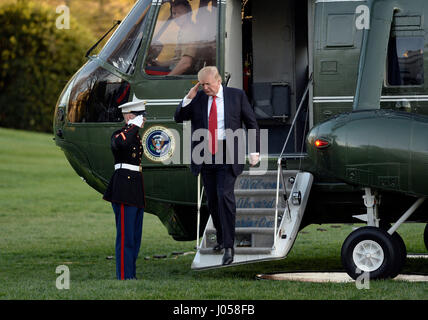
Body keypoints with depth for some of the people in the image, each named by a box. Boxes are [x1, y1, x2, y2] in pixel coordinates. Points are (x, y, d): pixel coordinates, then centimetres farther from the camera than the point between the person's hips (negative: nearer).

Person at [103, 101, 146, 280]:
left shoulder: (136, 136, 19)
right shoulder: (119, 134, -9)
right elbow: (120, 144, -35)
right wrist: (135, 126, -22)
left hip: (136, 190, 9)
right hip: (124, 189, -9)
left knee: (135, 237, 11)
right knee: (126, 237, -10)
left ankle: (131, 275, 16)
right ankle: (124, 277, -9)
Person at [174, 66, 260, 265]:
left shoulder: (237, 96, 1)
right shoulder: (198, 98, 6)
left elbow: (251, 123, 6)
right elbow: (178, 118, 5)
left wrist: (255, 151, 1)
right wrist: (189, 98, -9)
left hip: (227, 156, -3)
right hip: (205, 157, 3)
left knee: (225, 196, -16)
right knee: (212, 200, 9)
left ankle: (229, 246, -16)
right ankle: (221, 238, 28)